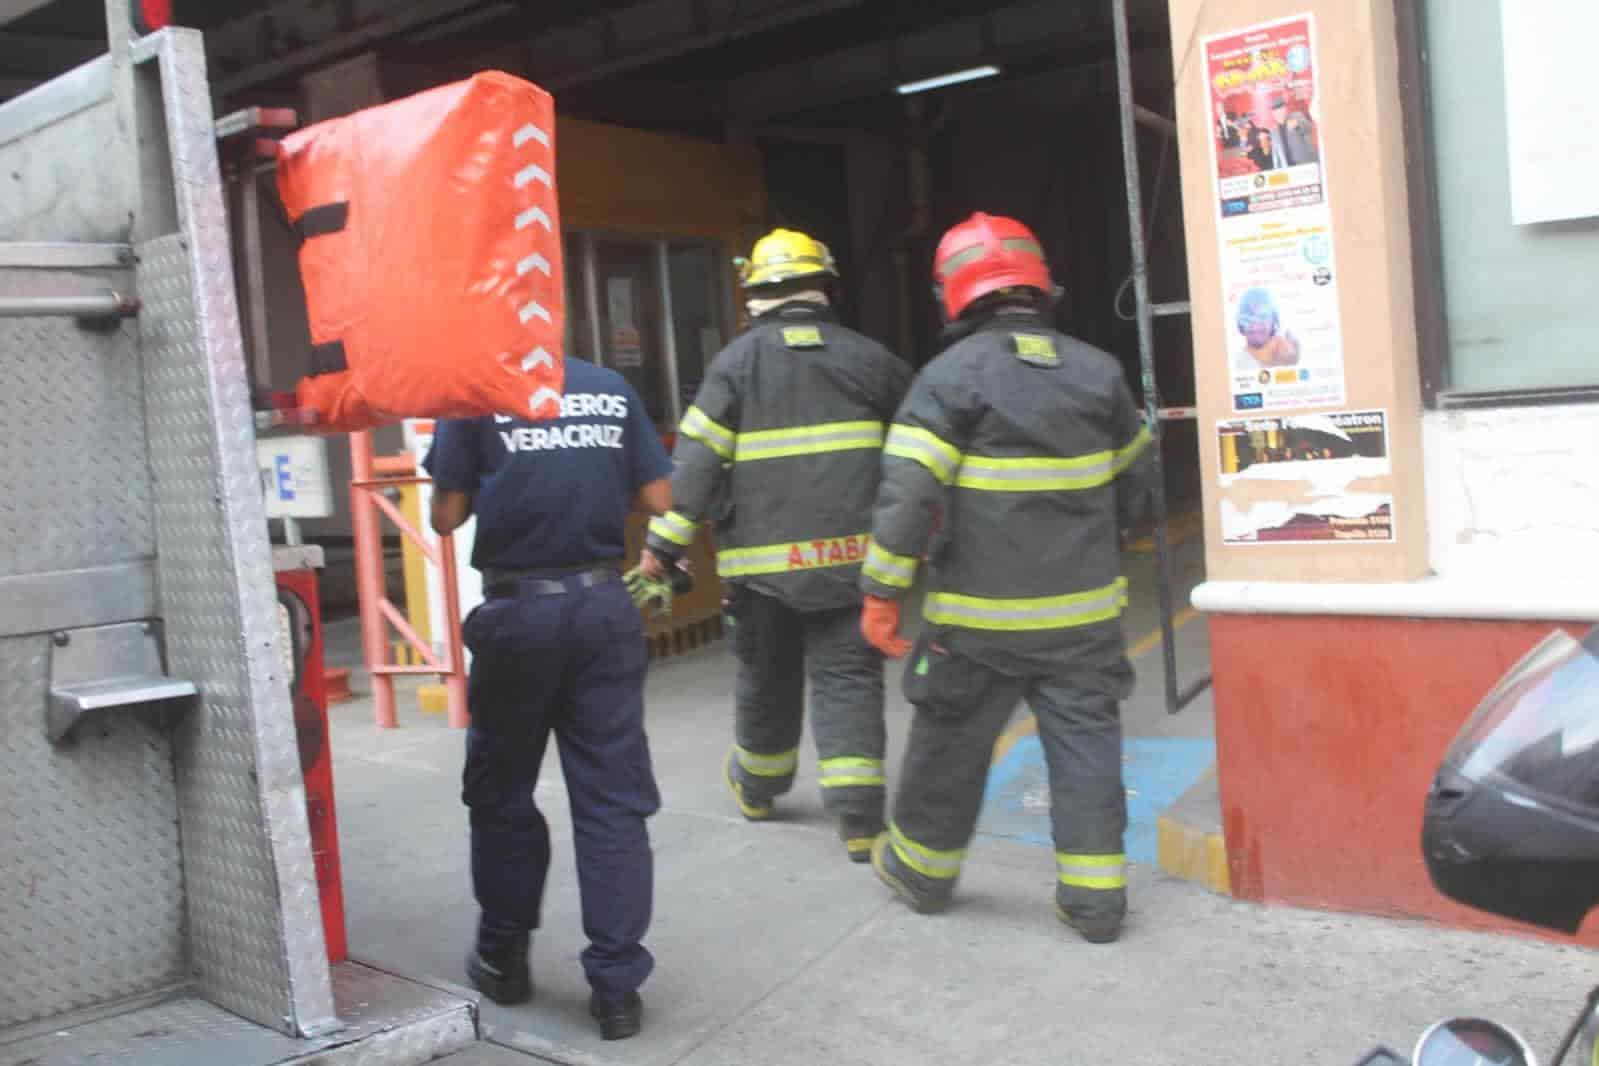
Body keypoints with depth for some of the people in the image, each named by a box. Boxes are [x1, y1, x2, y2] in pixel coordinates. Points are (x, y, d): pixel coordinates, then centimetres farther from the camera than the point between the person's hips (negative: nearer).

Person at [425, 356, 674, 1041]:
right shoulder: (612, 389, 6)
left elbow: (446, 516, -3)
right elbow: (658, 500, 5)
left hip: (519, 611, -2)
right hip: (603, 604, 2)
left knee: (502, 793, 16)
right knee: (613, 799, 4)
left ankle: (503, 958, 30)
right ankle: (616, 986, 6)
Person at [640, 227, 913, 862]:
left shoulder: (737, 362, -2)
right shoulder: (867, 357, 5)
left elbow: (697, 458, -8)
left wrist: (665, 544, -4)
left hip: (764, 558, 0)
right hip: (851, 553, 1)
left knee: (767, 678, 16)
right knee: (848, 679, 3)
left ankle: (757, 787, 38)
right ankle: (860, 819, -4)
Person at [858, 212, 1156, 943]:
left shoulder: (953, 375, -11)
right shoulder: (1098, 370, 5)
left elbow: (907, 491, -17)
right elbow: (1135, 473, 17)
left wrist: (883, 591, -11)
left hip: (981, 617, -3)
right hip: (1084, 609, 4)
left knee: (951, 745, 12)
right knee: (1085, 744, 9)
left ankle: (921, 870, 30)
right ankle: (1094, 897, 11)